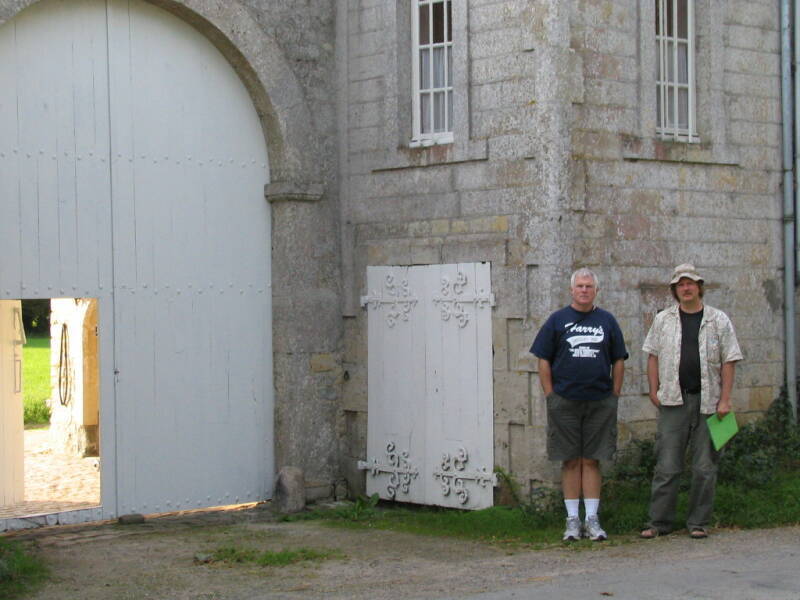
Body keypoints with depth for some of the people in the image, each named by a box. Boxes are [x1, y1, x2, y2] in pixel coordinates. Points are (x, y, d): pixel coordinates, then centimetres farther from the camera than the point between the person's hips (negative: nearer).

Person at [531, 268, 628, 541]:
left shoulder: (607, 321, 9)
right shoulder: (557, 320, 4)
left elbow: (618, 361, 12)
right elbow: (544, 361, 4)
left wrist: (614, 395, 5)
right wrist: (550, 396, -2)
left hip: (600, 403, 1)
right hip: (565, 402, -1)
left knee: (591, 460, 3)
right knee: (571, 461, 3)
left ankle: (592, 519, 7)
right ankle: (573, 519, 9)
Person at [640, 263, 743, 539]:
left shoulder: (718, 320, 4)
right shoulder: (663, 320, 9)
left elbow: (729, 361, 3)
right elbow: (653, 356, 13)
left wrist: (724, 400, -4)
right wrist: (654, 390, 3)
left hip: (708, 401, 0)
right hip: (674, 400, 1)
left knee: (705, 467, 3)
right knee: (666, 465, -1)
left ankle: (698, 522, 11)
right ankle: (659, 522, 6)